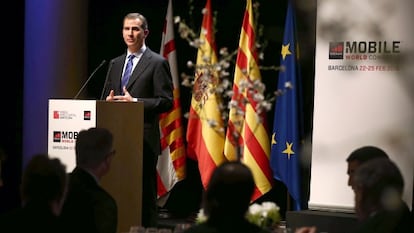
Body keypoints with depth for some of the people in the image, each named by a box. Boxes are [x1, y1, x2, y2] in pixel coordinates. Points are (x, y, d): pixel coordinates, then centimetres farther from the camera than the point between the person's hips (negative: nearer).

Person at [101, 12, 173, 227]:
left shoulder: (157, 63, -1)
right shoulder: (115, 64, 18)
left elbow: (166, 102, -7)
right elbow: (106, 98, 21)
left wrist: (135, 102, -17)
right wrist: (108, 102, -3)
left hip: (143, 138, -6)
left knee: (144, 192, -5)